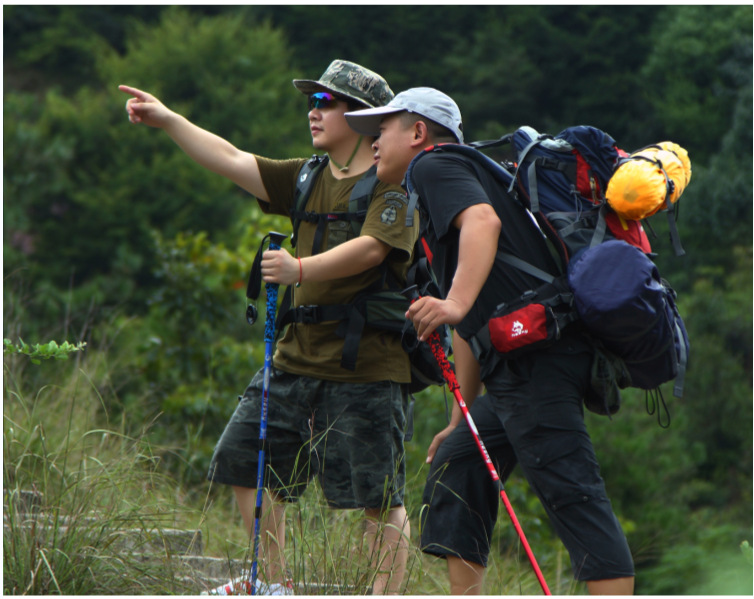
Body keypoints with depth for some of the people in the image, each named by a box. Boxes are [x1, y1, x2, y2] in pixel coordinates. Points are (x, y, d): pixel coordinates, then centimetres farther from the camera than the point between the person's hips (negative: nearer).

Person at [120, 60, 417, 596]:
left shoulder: (394, 185, -8)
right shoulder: (308, 179, 16)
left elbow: (371, 247, -23)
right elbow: (234, 162, 15)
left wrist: (301, 268, -36)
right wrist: (168, 120, 9)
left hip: (368, 364, -8)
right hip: (299, 354, 8)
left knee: (381, 497, -7)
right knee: (247, 461, 8)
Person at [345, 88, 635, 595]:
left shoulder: (434, 165, 2)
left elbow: (483, 220, -23)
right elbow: (469, 329, 33)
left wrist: (457, 302, -36)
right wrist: (462, 419, 33)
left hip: (538, 358, -10)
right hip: (516, 367, 10)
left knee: (569, 490, -15)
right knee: (455, 469, 13)